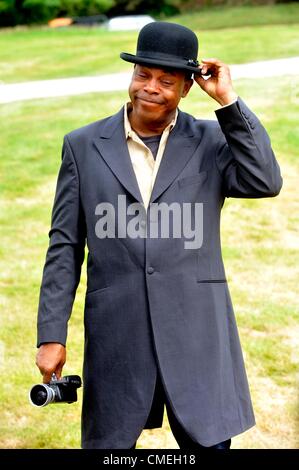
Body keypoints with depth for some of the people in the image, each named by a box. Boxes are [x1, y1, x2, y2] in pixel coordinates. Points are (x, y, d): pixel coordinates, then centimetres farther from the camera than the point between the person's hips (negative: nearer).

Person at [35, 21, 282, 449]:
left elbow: (266, 183, -13)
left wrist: (228, 101, -10)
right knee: (108, 445, 9)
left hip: (197, 332, 0)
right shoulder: (84, 146, 6)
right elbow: (65, 247, 6)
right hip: (116, 332, 1)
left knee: (209, 443, 3)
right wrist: (51, 336, 1)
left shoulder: (212, 141, 5)